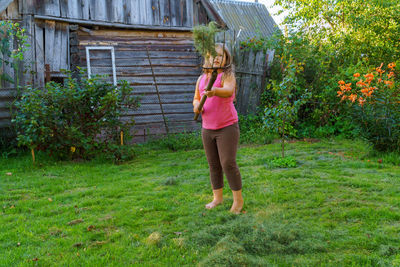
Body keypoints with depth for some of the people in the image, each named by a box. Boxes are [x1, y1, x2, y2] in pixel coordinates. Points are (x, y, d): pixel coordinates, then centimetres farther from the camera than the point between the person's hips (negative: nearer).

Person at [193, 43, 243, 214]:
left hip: (227, 127, -5)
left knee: (228, 163, -7)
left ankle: (238, 199, 7)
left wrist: (214, 91, -53)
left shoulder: (228, 75, -10)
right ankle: (217, 198, 25)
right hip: (207, 129, 5)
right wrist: (197, 106, -5)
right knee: (213, 165, 12)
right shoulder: (201, 78, 8)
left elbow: (228, 91, -32)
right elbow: (196, 98, 19)